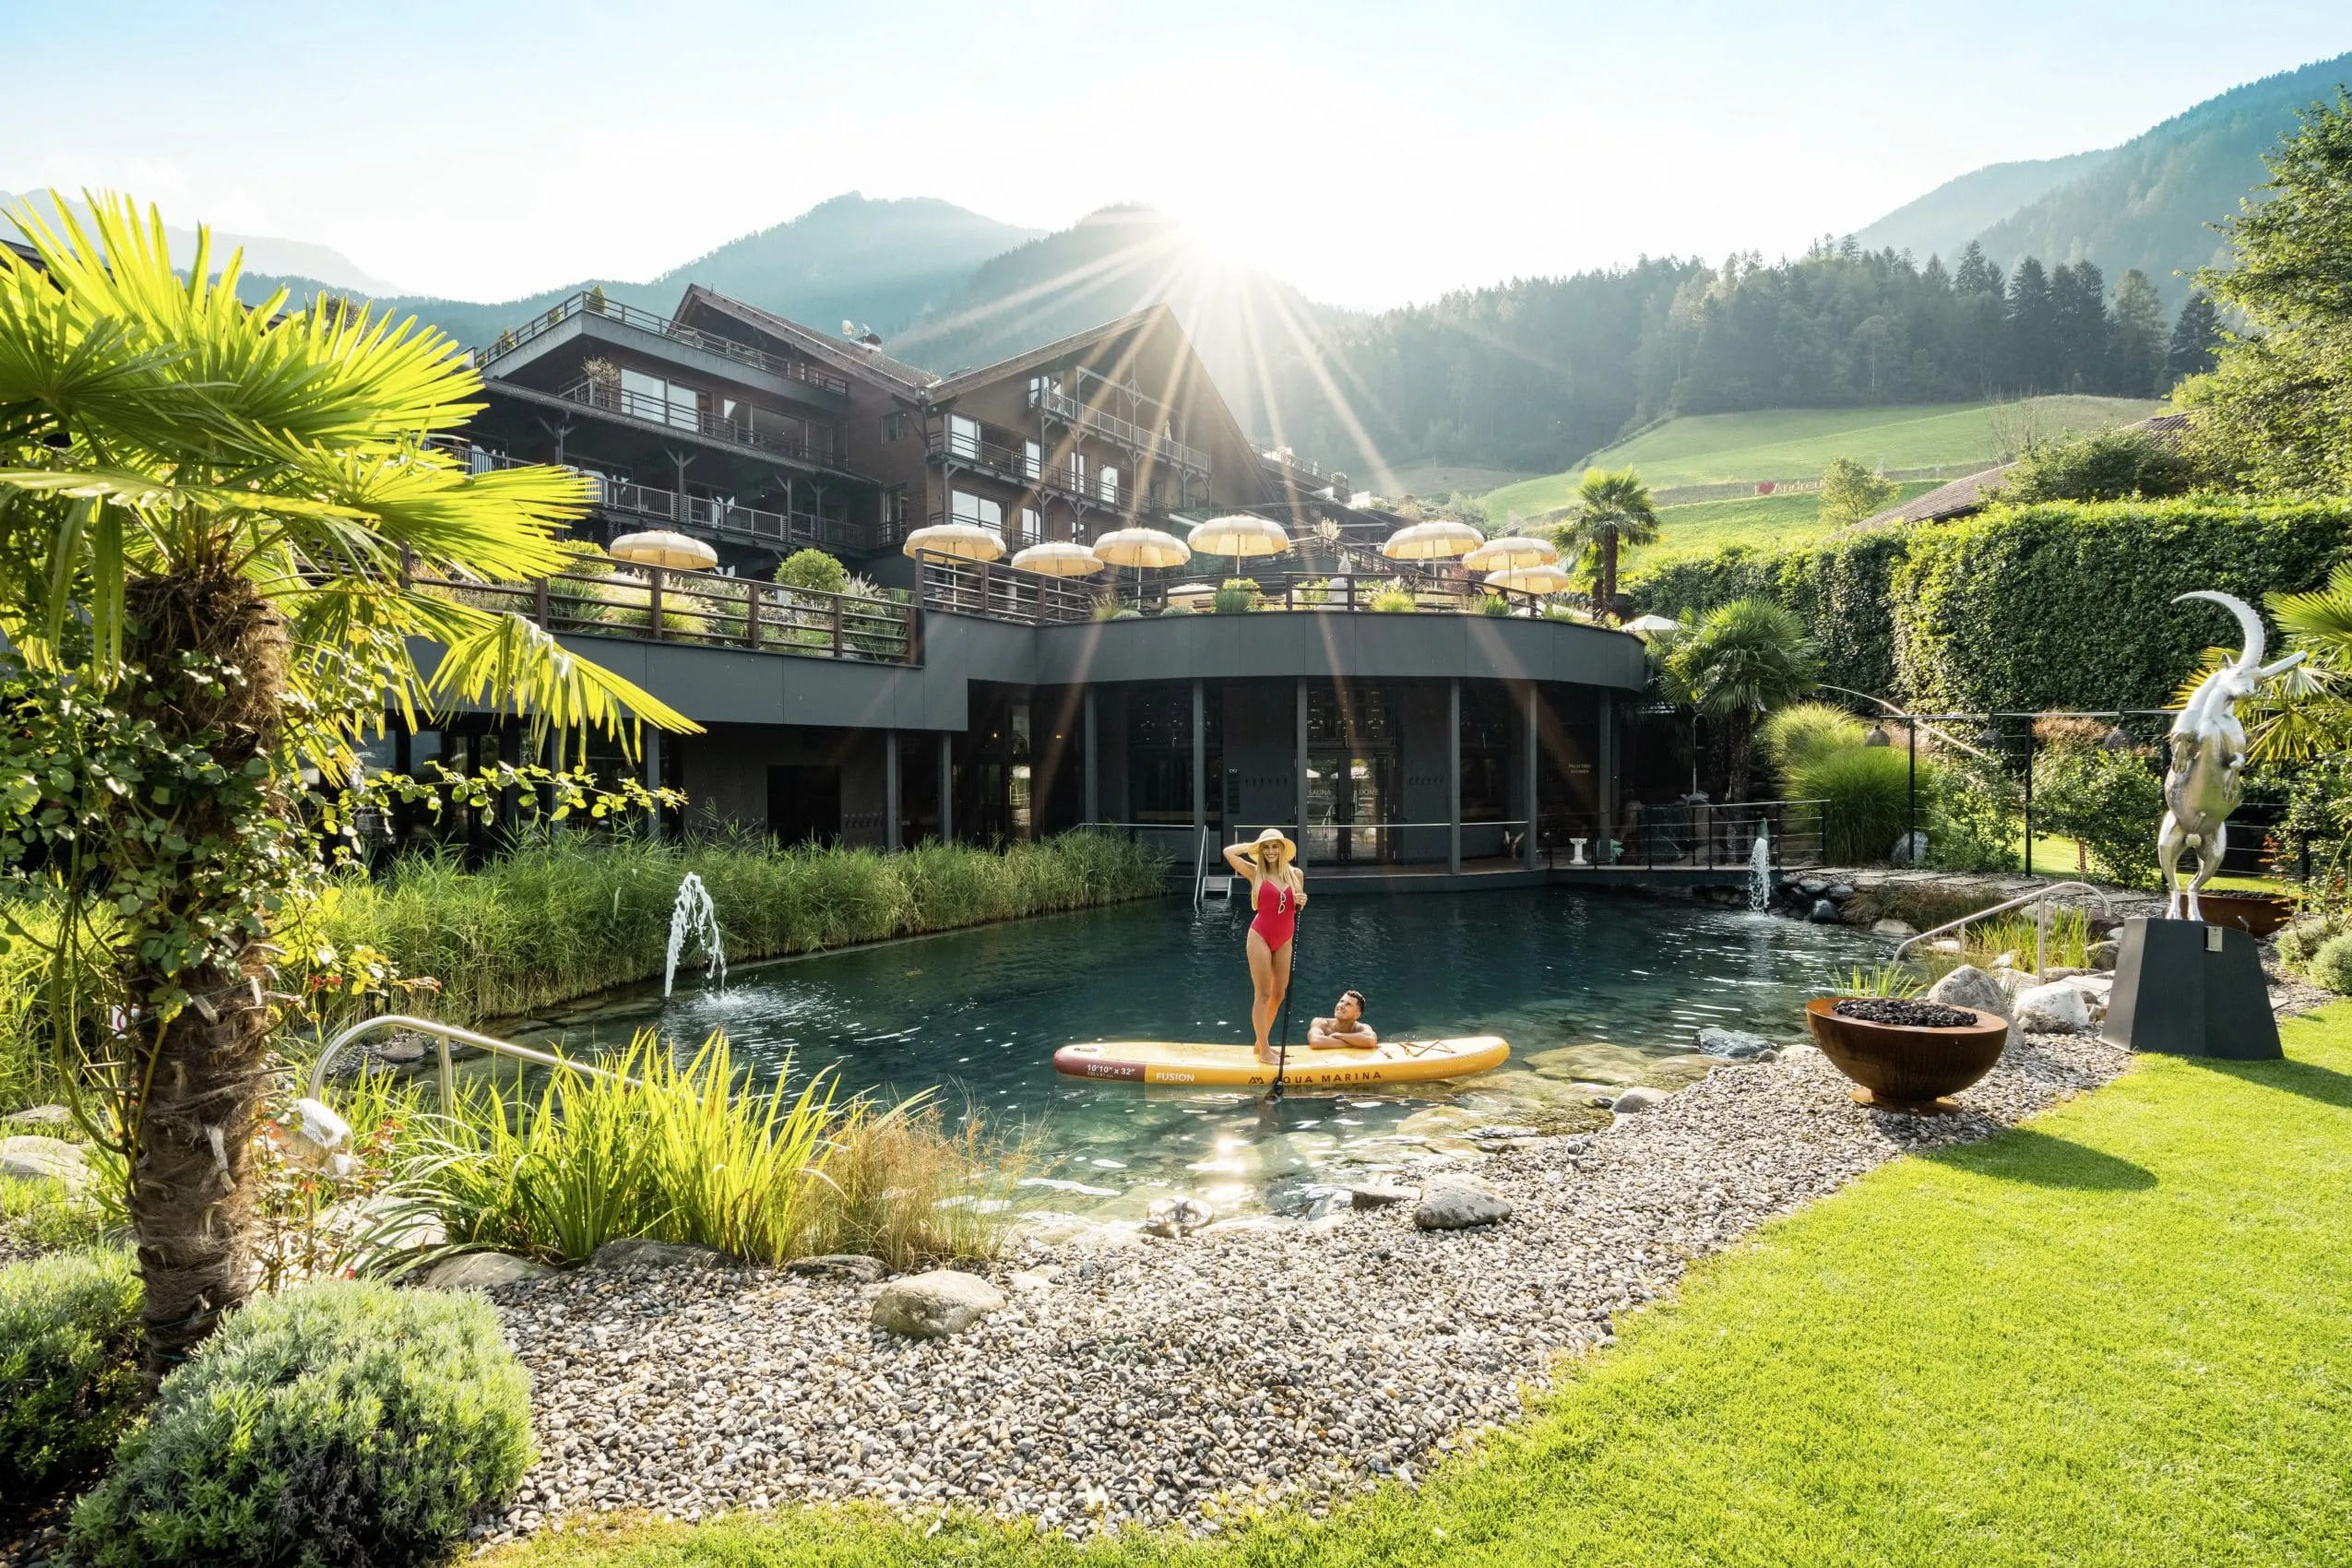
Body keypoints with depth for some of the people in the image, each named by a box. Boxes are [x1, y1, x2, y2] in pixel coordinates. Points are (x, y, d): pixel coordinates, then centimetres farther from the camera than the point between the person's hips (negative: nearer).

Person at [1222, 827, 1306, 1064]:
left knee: (1279, 994, 12)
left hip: (1284, 941, 5)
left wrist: (1301, 903, -8)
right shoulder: (1256, 873, -4)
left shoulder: (1296, 874, 5)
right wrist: (1255, 846, -1)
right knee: (1263, 994, -1)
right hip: (1260, 937, -5)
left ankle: (1261, 1042, 28)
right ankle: (1264, 1051, 4)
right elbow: (1228, 852, -13)